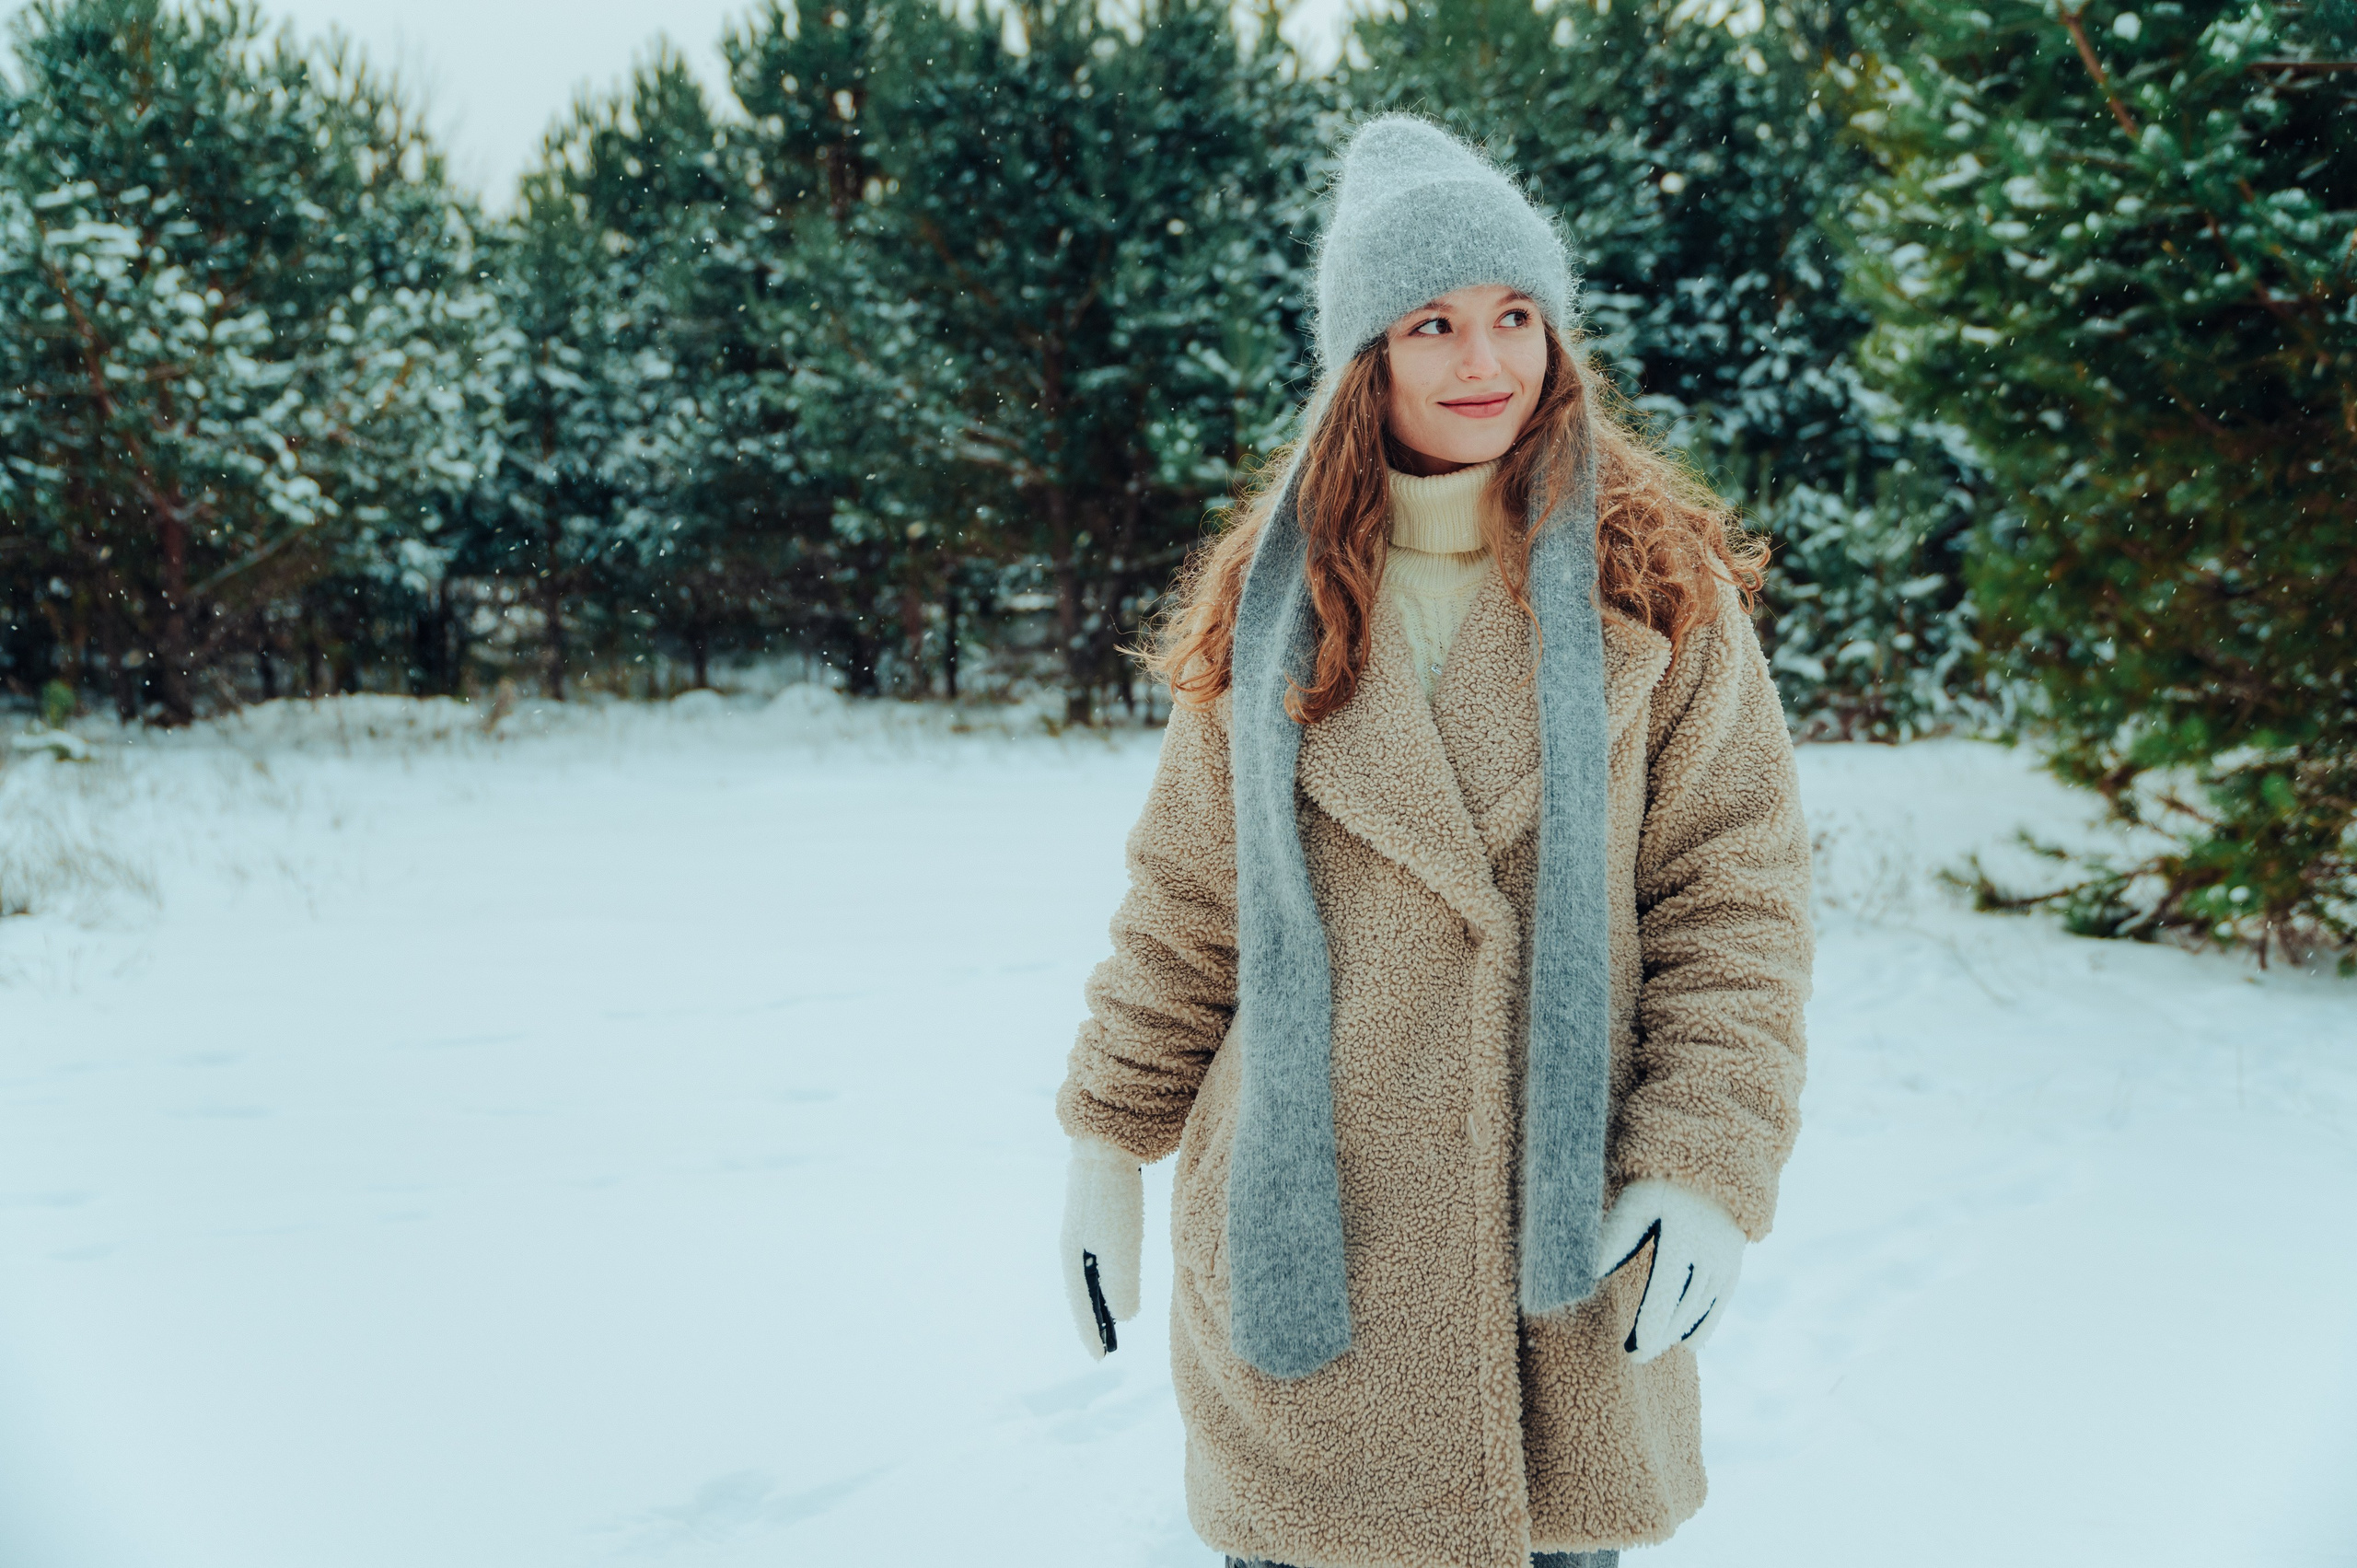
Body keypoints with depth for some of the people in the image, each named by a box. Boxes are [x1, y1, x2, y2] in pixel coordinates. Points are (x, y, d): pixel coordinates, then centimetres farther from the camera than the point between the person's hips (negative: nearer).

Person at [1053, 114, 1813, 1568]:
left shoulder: (1657, 586, -1)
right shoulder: (1269, 602, 3)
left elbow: (1737, 894, -3)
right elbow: (1187, 905, 8)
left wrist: (1711, 1168, -11)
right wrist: (1108, 1142, 7)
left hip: (1568, 1246, 0)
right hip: (1306, 1239, 1)